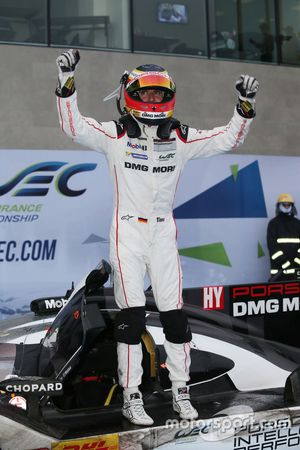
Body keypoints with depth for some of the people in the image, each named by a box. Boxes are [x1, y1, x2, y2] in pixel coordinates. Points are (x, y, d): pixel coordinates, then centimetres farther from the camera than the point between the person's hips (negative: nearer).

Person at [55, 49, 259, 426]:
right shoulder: (115, 134, -1)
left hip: (164, 233, 3)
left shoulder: (180, 137, 6)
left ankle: (180, 392, 18)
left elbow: (228, 139, 8)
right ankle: (131, 397, 7)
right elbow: (73, 126, -13)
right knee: (132, 314, -5)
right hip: (127, 231, -3)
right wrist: (67, 82, -23)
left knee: (174, 313, 4)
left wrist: (245, 105, -4)